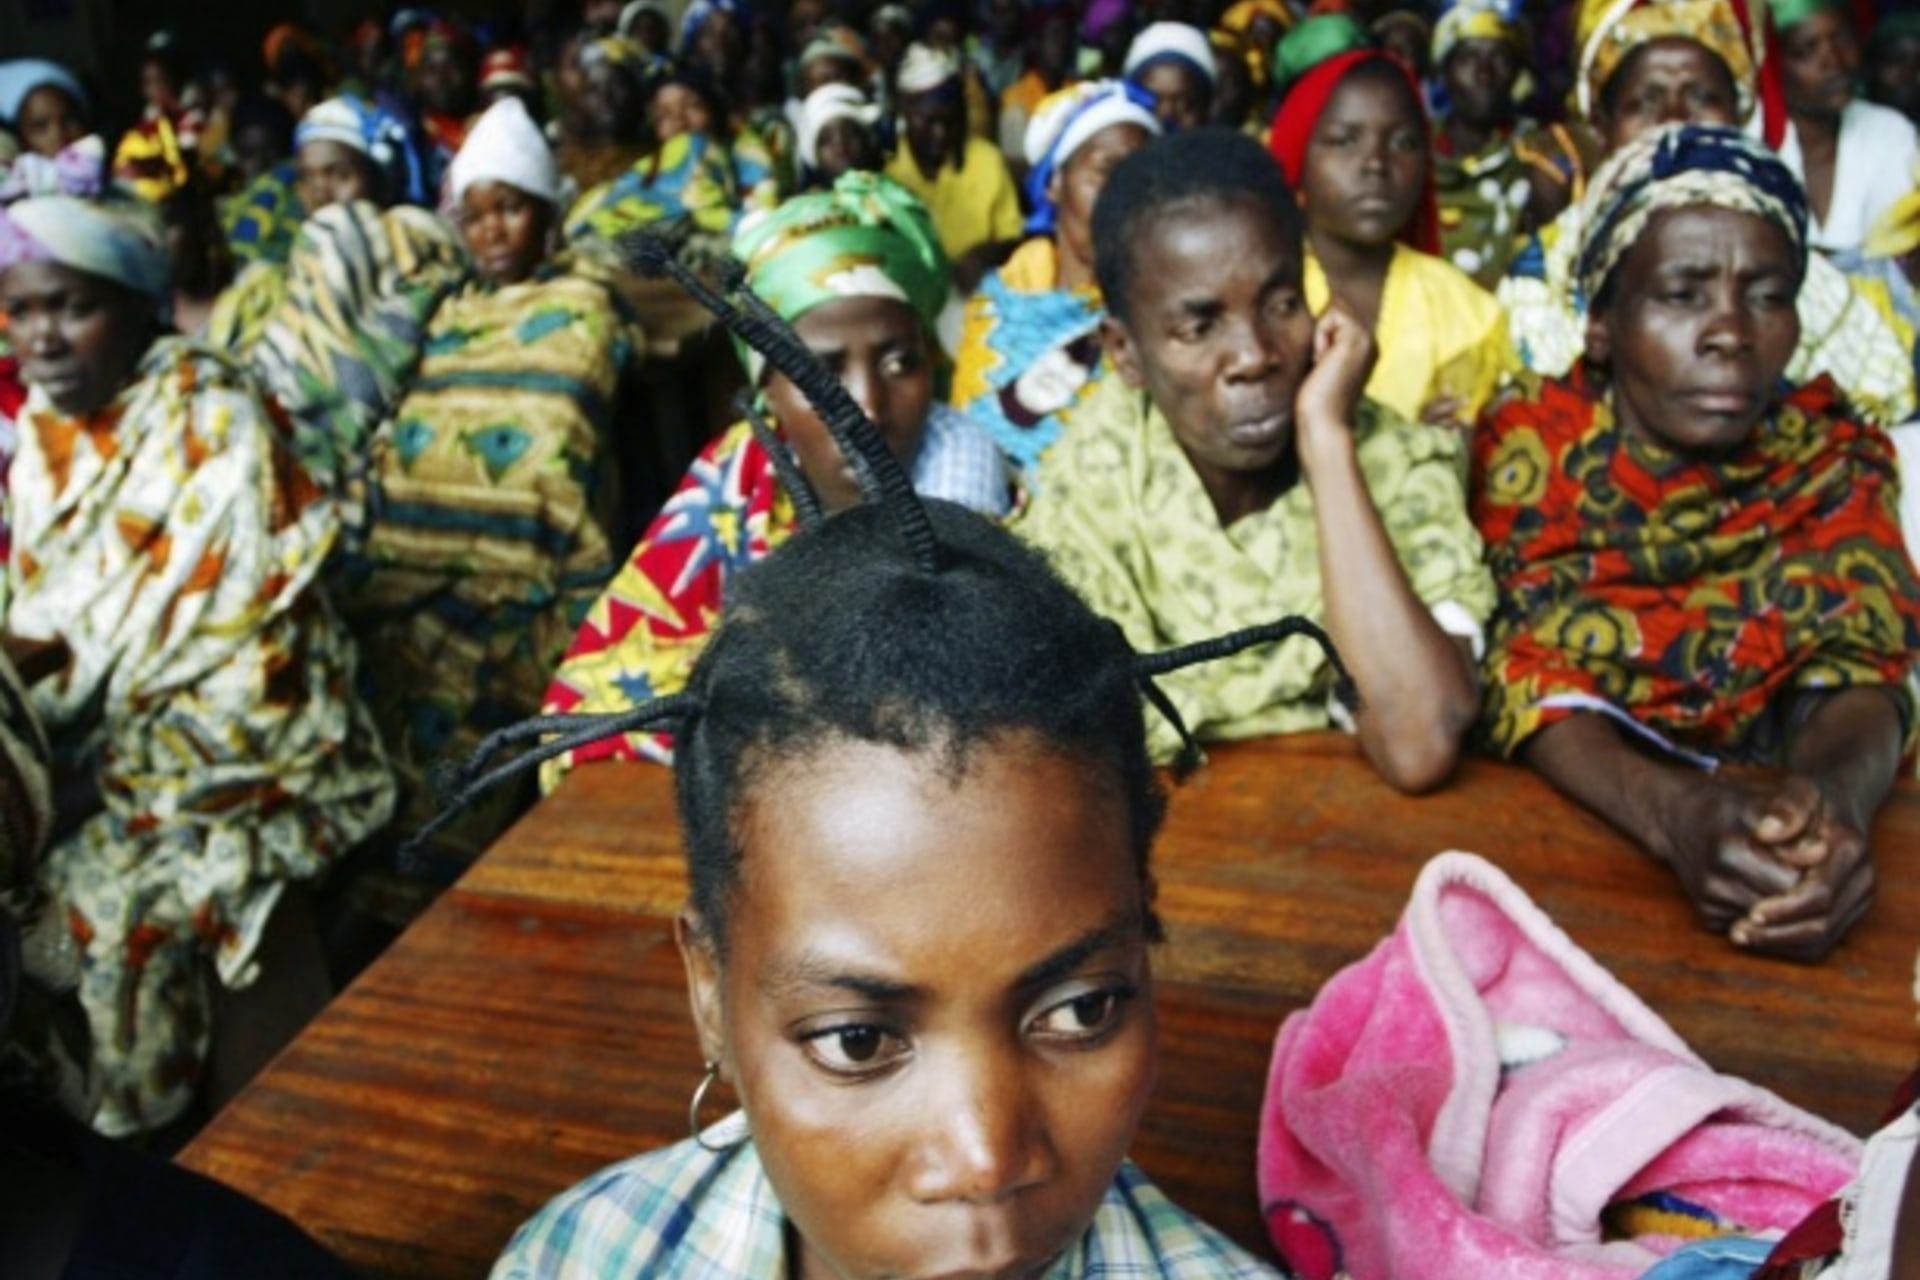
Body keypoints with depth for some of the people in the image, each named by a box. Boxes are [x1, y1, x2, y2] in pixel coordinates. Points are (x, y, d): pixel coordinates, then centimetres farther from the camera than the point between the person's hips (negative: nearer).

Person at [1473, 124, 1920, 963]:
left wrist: (1837, 795, -31)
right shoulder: (1531, 445, -6)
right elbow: (1523, 677, -14)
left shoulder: (1834, 458, 2)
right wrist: (1678, 812, -32)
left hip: (1767, 818, 2)